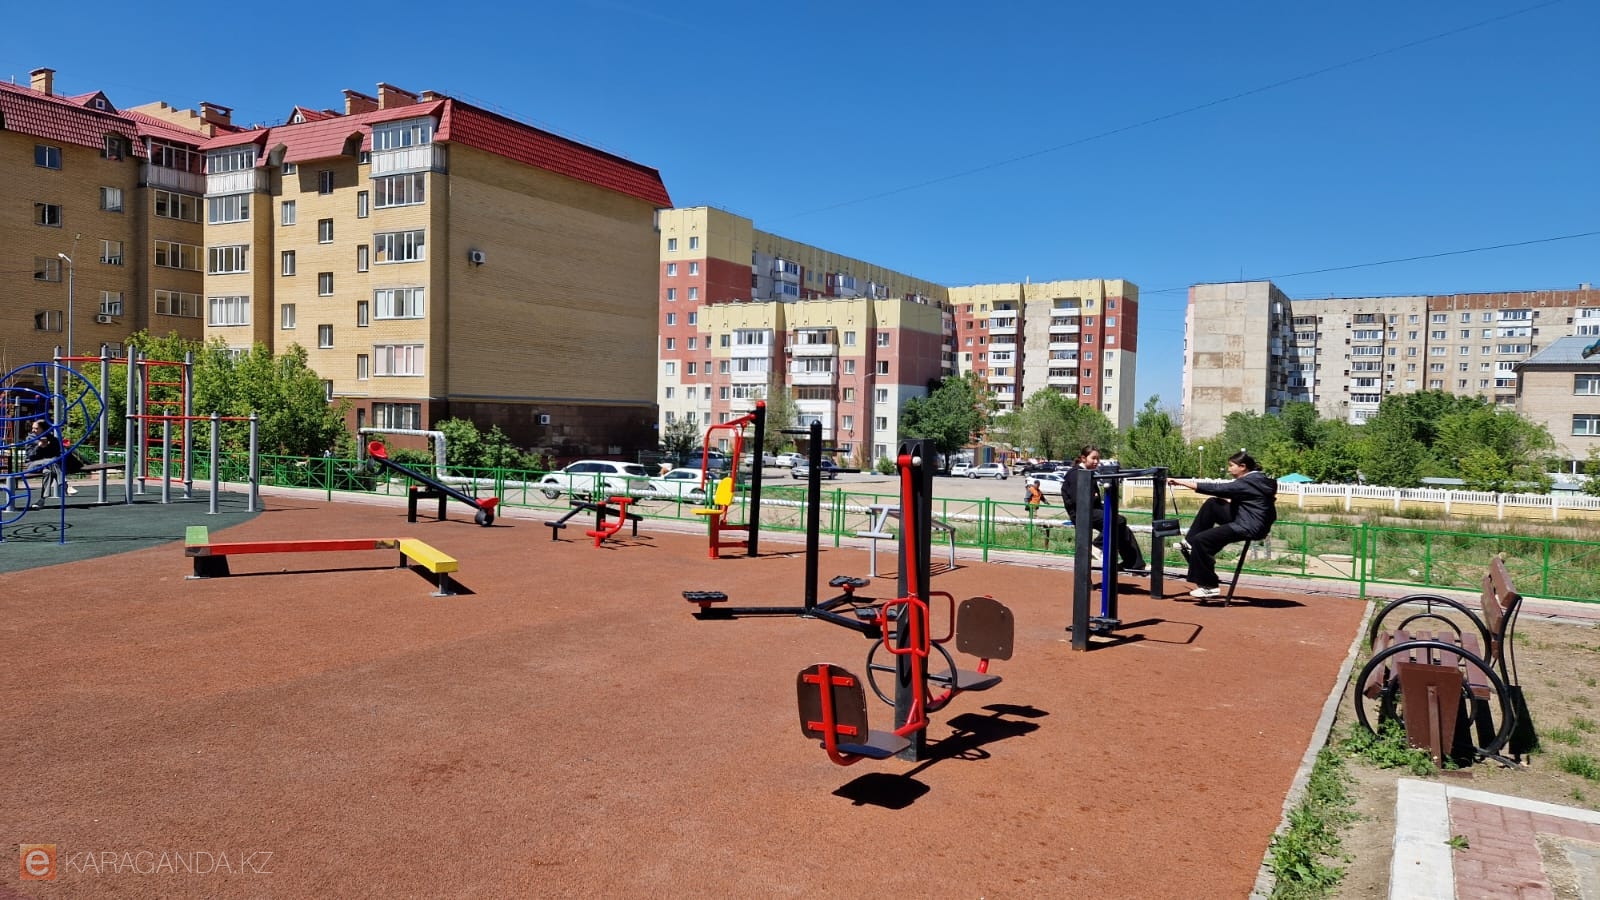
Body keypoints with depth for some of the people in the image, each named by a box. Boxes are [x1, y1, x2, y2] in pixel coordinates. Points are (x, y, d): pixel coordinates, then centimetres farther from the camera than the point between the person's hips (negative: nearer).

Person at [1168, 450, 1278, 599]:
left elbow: (1217, 489, -23)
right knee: (1211, 504, 11)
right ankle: (1189, 543, 9)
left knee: (1201, 540, -16)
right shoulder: (1257, 478, 13)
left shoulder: (1248, 482, -18)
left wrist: (1181, 482, -22)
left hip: (1249, 528, -11)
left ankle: (1210, 586, -8)